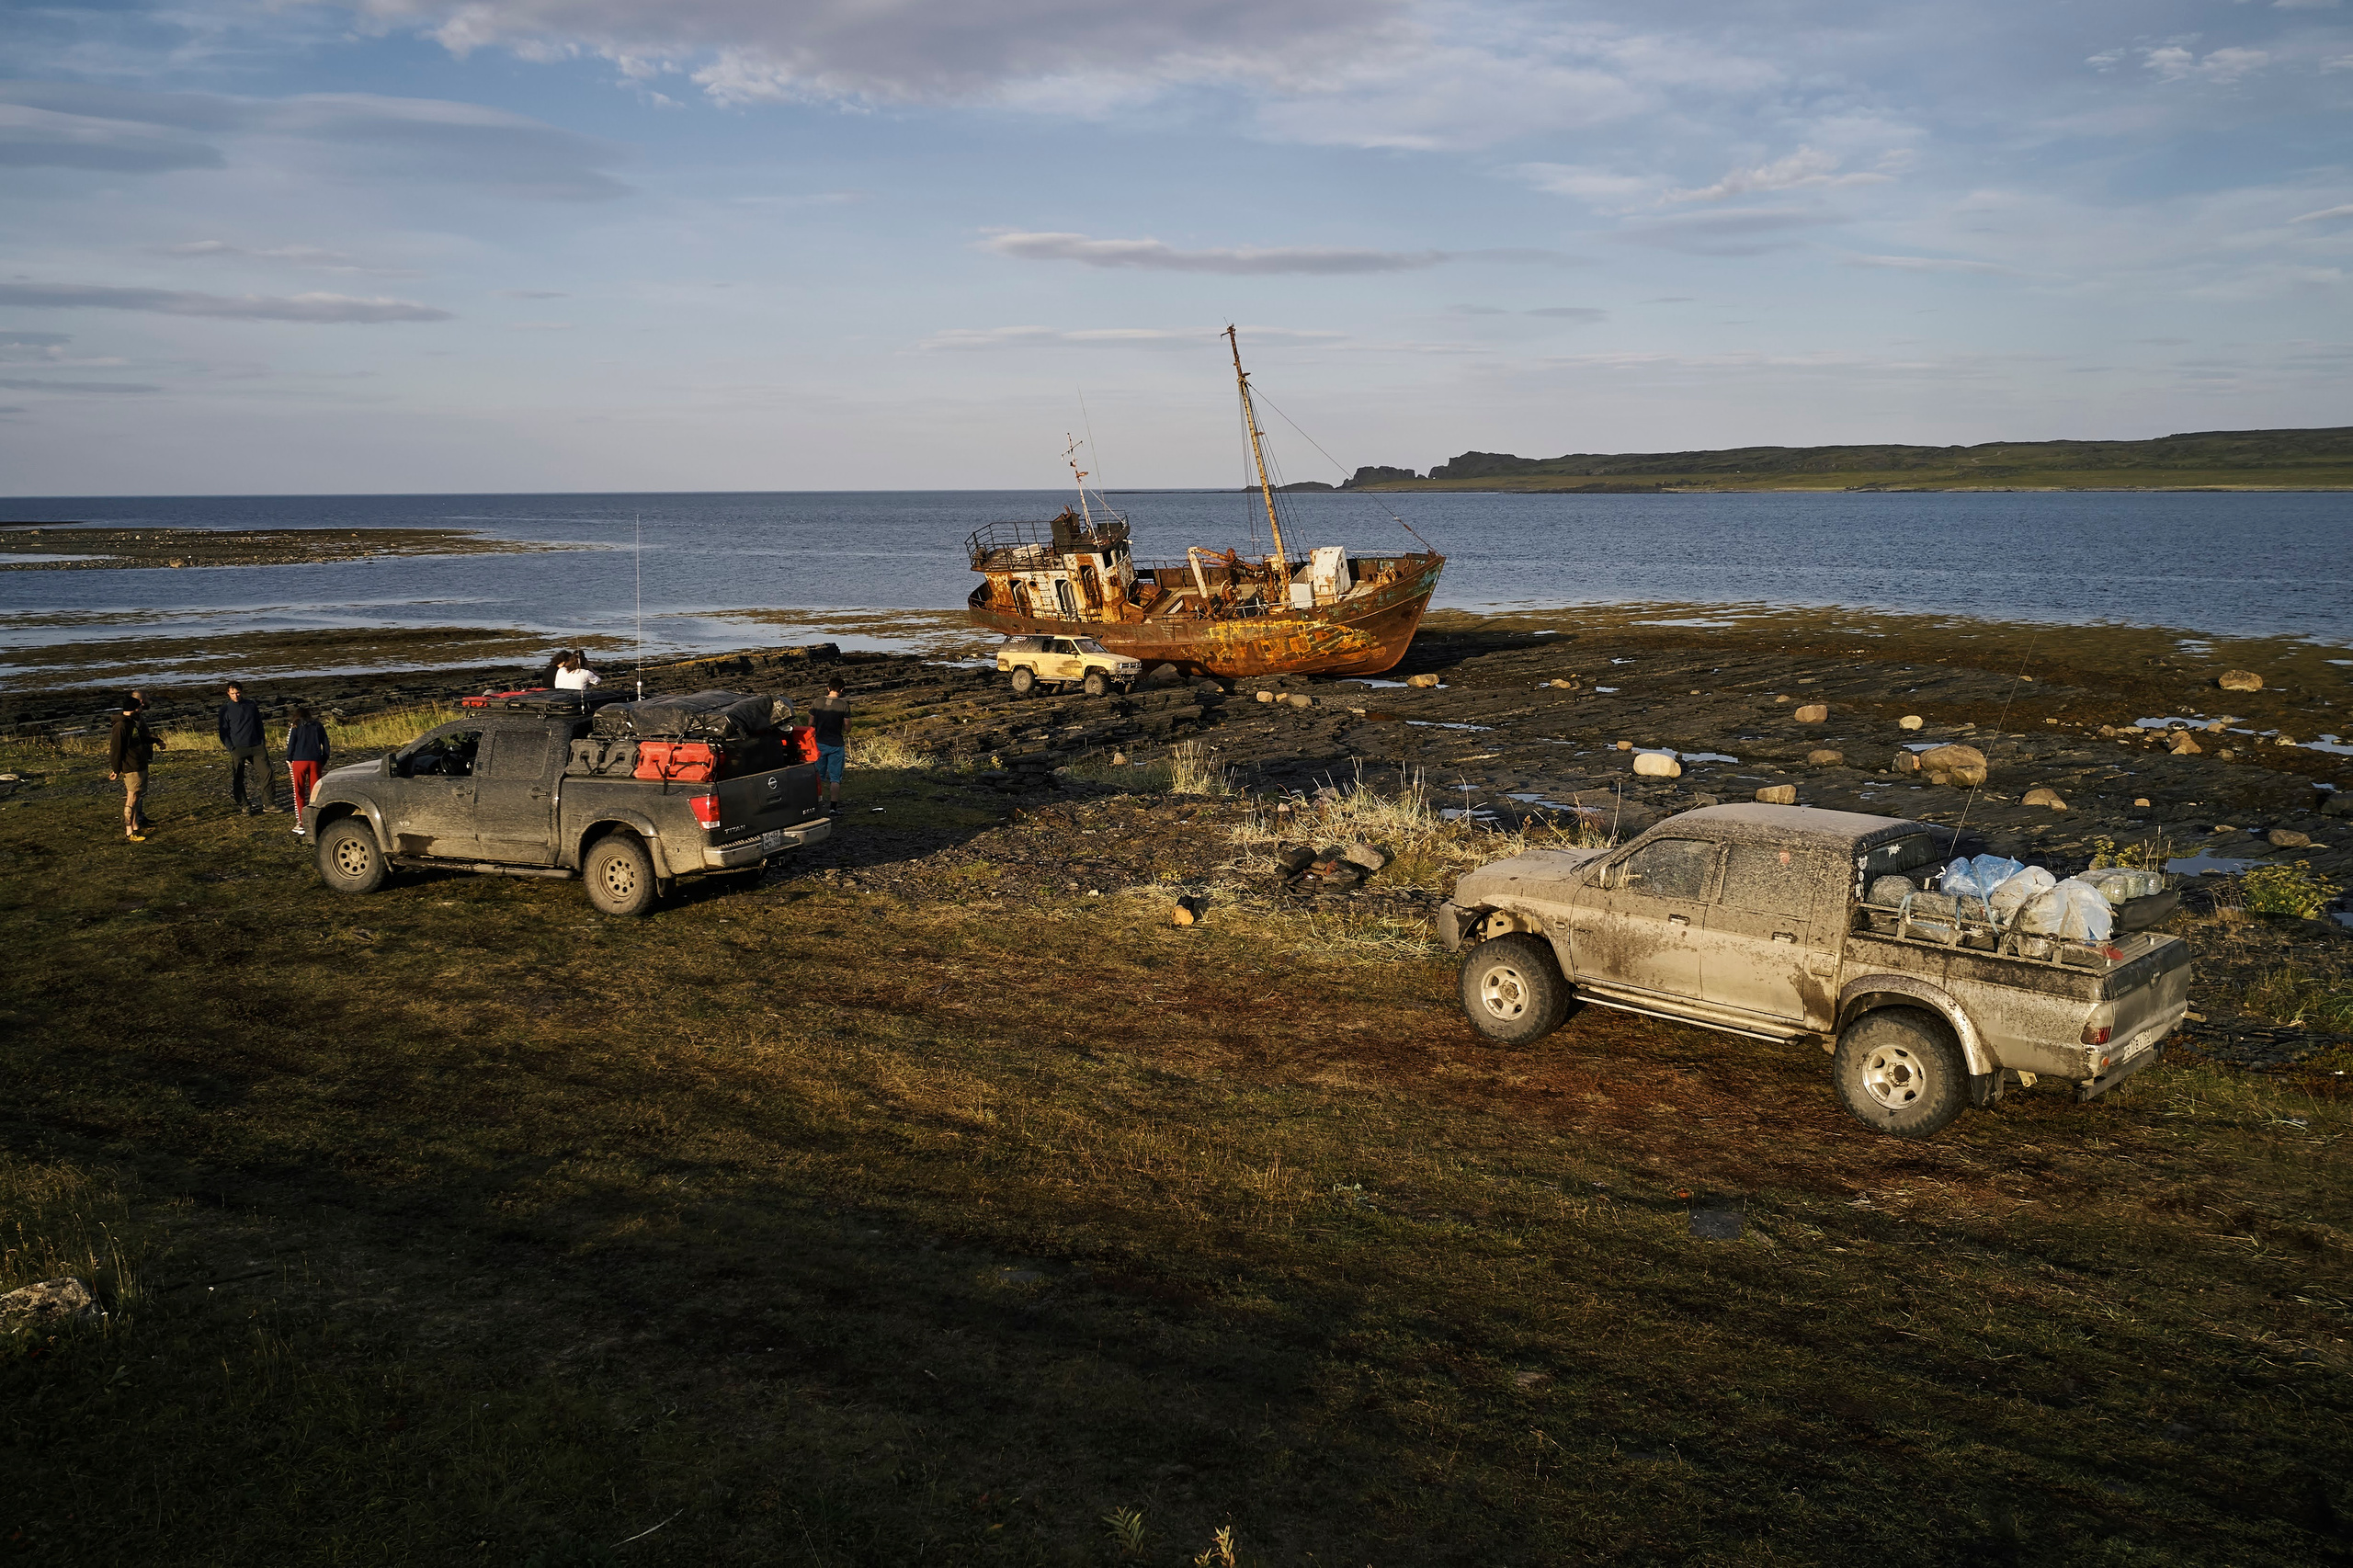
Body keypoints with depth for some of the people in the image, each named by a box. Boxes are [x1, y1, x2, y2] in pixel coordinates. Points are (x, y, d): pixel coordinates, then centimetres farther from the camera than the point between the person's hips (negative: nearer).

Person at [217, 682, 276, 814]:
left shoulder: (251, 705, 8)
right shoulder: (226, 709, 1)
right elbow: (223, 731, 3)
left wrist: (262, 743, 10)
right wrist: (230, 748, -7)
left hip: (256, 747, 2)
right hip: (238, 749, -2)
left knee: (266, 773, -6)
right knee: (237, 779, 0)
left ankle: (268, 803, 0)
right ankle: (244, 806, 9)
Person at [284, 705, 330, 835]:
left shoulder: (295, 726, 6)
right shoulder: (318, 726, 15)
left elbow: (291, 745, -2)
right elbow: (326, 746, 12)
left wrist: (289, 760, 8)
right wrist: (323, 762, 17)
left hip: (299, 761, -3)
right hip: (315, 761, 3)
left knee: (299, 793, 4)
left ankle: (300, 823, 0)